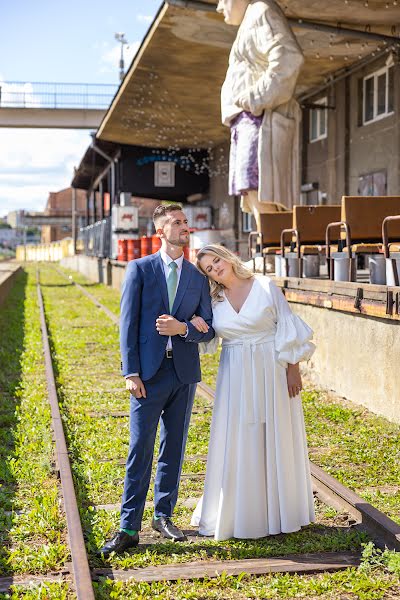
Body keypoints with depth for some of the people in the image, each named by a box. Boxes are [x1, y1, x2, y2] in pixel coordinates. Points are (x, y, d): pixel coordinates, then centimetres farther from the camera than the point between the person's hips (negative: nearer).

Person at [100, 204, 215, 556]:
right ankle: (129, 528, 2)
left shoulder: (198, 277, 10)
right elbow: (128, 323, -3)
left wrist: (183, 328, -13)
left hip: (184, 373, 3)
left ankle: (163, 516, 23)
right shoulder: (140, 269, 2)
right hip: (149, 372, -3)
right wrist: (131, 373, -10)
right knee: (140, 448, -4)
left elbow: (208, 329, 8)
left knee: (174, 448, 10)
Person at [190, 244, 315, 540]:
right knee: (235, 442, 3)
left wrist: (293, 368, -8)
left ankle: (276, 510, 19)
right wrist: (192, 321, -9)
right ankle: (238, 510, 15)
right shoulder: (214, 300, 4)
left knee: (275, 438, 5)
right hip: (235, 376, 3)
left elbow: (288, 327, -4)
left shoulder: (265, 287, -5)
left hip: (271, 371, -2)